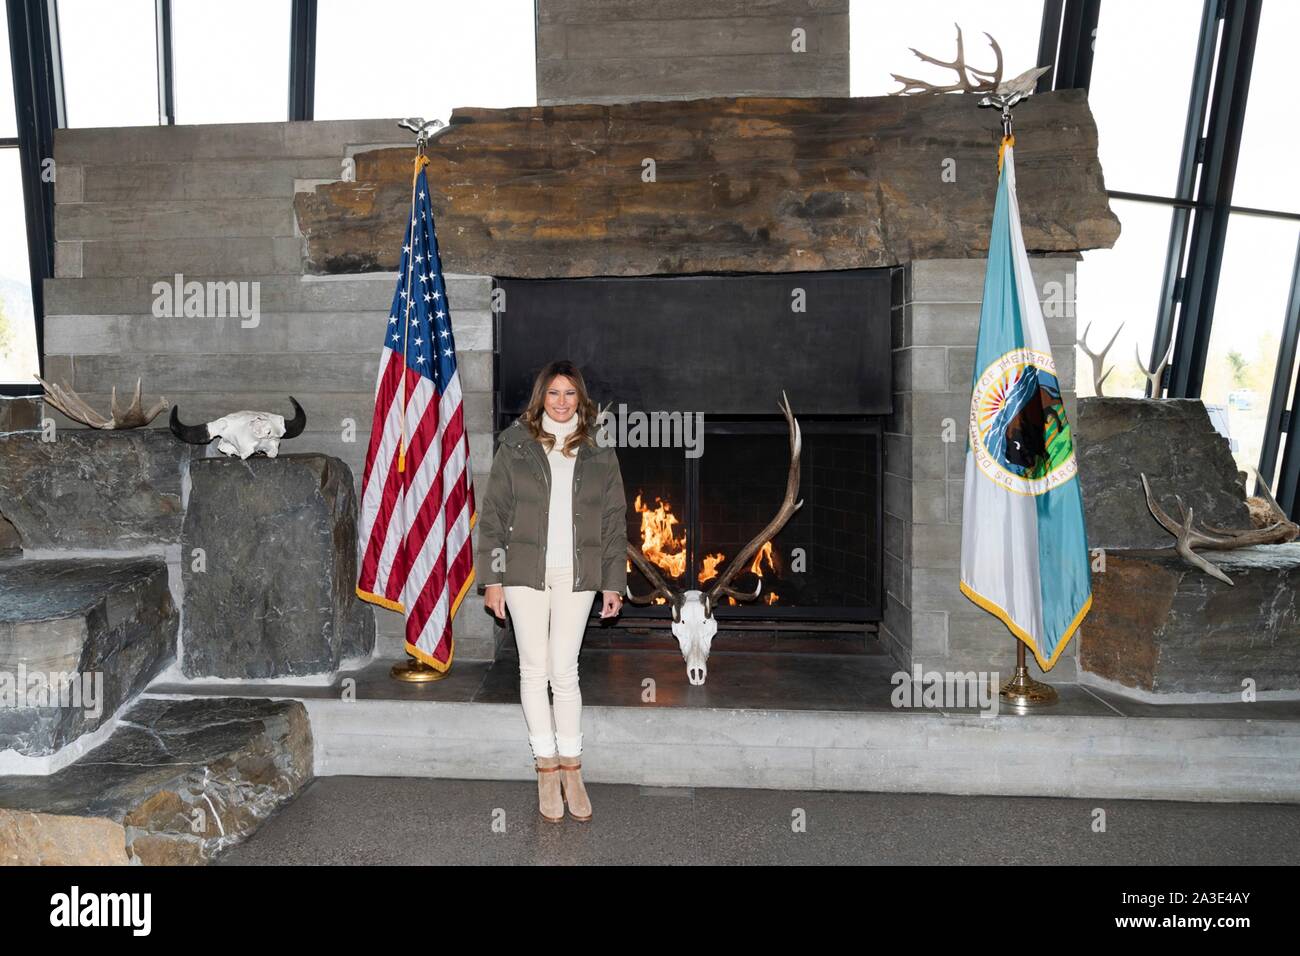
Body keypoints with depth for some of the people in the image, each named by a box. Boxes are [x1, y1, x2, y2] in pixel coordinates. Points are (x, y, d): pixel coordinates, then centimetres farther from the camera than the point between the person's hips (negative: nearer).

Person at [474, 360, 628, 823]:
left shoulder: (599, 456, 7)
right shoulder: (514, 447, 3)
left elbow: (614, 522, 8)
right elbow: (492, 514, 2)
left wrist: (613, 584, 3)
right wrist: (492, 578, -3)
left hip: (575, 575, 0)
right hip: (524, 572, 0)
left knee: (564, 671, 0)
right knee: (534, 669, 5)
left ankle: (571, 767, 15)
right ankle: (547, 767, 18)